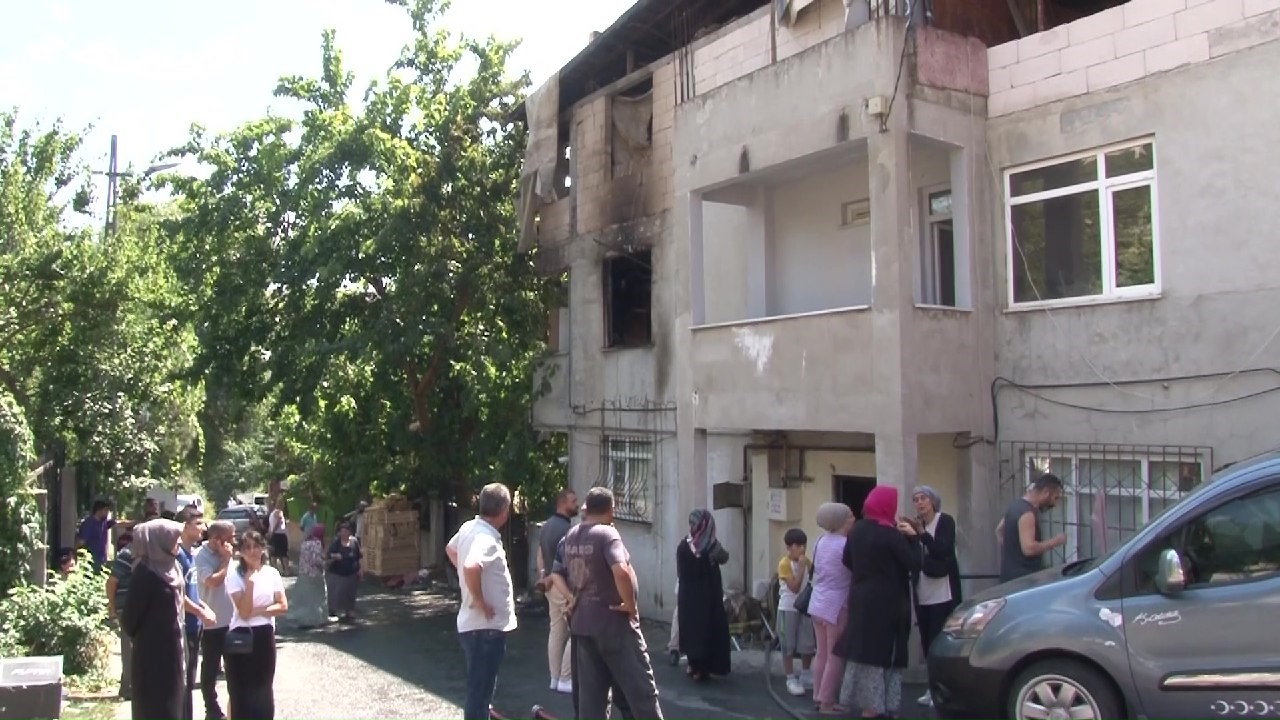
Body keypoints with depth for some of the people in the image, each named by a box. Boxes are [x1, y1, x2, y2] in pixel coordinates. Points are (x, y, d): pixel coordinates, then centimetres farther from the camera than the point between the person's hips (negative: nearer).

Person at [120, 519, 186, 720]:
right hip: (153, 652, -8)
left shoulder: (171, 567, 6)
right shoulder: (146, 573, -19)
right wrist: (138, 636, 2)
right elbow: (131, 615, -14)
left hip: (172, 649, 8)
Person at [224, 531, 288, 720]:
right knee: (242, 690, 3)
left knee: (264, 688, 12)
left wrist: (258, 611, -14)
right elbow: (244, 612, -17)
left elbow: (283, 606, -2)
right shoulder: (234, 576, -9)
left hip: (265, 635, 3)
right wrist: (250, 582, -22)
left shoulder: (272, 573, 1)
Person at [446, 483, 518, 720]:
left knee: (480, 689, 23)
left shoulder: (468, 527, 5)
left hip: (474, 624, 9)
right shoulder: (487, 538, -22)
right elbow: (471, 567, -41)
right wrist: (479, 601, -26)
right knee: (480, 691, -2)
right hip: (486, 626, -9)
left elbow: (450, 549, 26)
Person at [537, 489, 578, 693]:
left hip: (551, 583, 10)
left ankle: (555, 678, 16)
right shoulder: (566, 528, -18)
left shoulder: (547, 526, 12)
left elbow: (540, 556, 17)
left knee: (556, 630, 12)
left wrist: (543, 579, 22)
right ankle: (565, 680, -1)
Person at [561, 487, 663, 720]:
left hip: (582, 622, 8)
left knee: (590, 691, 10)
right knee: (639, 687, 1)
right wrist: (630, 605, -19)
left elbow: (562, 573, 20)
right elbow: (621, 571, -30)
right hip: (613, 621, -8)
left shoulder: (571, 537, 9)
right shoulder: (607, 533, -16)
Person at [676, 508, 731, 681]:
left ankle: (694, 664, 16)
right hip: (709, 595, -2)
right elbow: (724, 558, 11)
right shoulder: (712, 546, -11)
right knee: (708, 628, 5)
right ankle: (702, 668, 4)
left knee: (691, 627, 11)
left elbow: (680, 573, 5)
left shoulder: (683, 546, -5)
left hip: (688, 595, 2)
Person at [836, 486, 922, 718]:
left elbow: (848, 561, 14)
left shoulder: (857, 529, 4)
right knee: (885, 652, 1)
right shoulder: (891, 535, -15)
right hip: (886, 602, -6)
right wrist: (912, 537, -3)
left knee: (866, 650, 9)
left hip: (861, 599, 6)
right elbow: (915, 564, -12)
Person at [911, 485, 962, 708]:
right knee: (927, 640, 7)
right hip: (922, 592, 5)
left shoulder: (945, 521, -4)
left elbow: (943, 551, -16)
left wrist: (922, 534, -25)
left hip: (942, 591, -5)